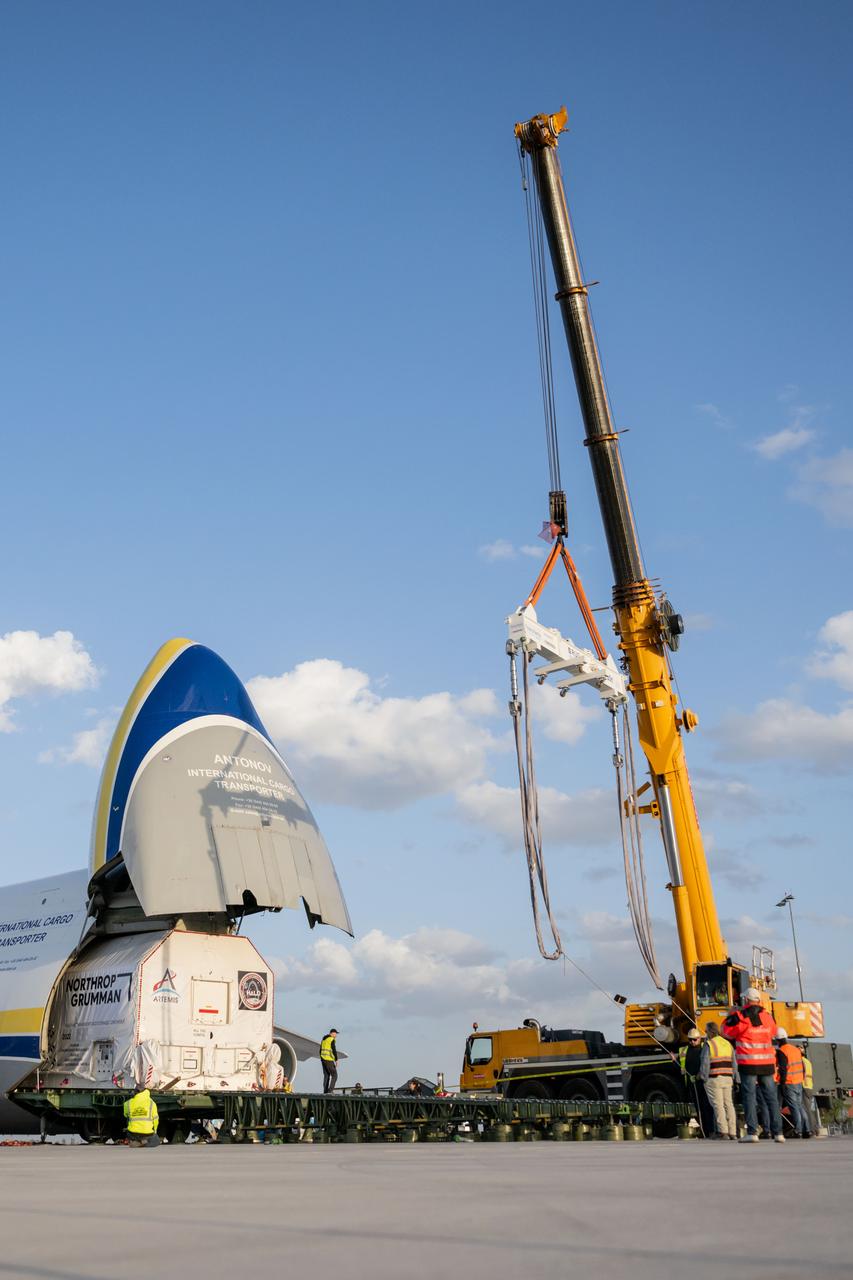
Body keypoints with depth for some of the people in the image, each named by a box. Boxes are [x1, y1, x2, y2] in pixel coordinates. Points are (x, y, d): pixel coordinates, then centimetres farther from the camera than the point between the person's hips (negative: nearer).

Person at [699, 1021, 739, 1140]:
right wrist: (736, 1080, 13)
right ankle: (732, 1133, 4)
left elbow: (705, 1063, -13)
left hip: (713, 1080, -5)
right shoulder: (728, 1044, 12)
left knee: (718, 1105, -4)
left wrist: (703, 1078, -4)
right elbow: (734, 1064, 11)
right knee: (729, 1105, 6)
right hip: (728, 1079, 5)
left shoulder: (708, 1044, -7)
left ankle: (723, 1131, -9)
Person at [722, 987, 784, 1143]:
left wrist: (730, 1016, 19)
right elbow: (774, 1031, 25)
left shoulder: (740, 1016, -7)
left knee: (749, 1096, 0)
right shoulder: (767, 1016, 6)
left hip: (748, 1064, -4)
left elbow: (726, 1031, 5)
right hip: (767, 1064, 4)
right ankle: (777, 1133, 8)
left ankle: (752, 1132, -7)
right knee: (772, 1098, 9)